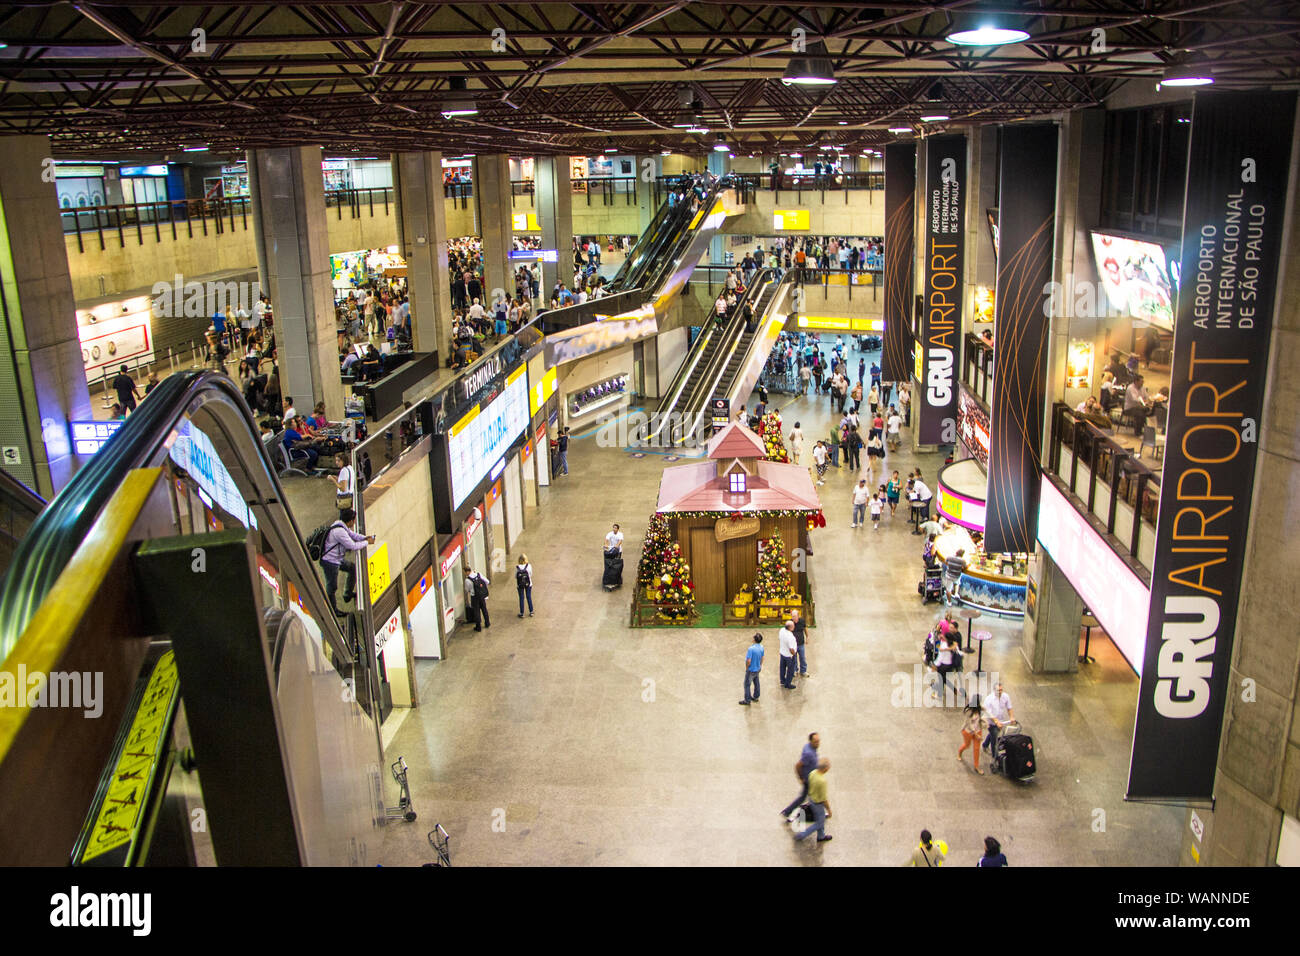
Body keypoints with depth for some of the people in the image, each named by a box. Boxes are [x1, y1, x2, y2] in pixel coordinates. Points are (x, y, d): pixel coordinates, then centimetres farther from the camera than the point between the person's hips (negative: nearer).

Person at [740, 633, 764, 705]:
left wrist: (746, 668, -11)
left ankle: (747, 700, 15)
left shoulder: (751, 648, -32)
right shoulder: (761, 647, -8)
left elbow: (748, 661, -29)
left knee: (747, 684, 7)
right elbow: (762, 658, 6)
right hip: (758, 669, 8)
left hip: (751, 670, -7)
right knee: (756, 682, 23)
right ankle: (756, 696, 39)